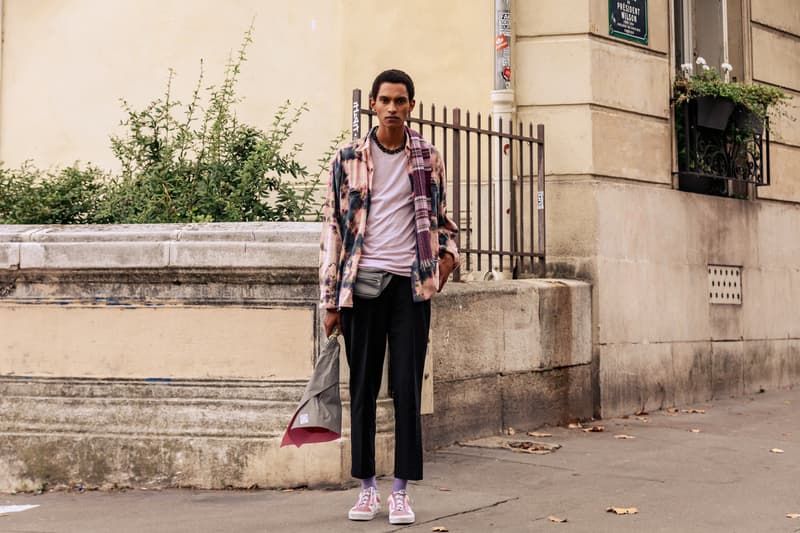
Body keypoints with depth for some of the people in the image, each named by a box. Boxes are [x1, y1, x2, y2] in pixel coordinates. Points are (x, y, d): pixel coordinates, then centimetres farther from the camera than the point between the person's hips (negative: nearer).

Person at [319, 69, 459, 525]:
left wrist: (449, 250, -2)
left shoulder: (428, 159, 9)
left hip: (411, 283, 0)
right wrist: (331, 300, 0)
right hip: (362, 284, 0)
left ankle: (401, 491, 7)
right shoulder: (349, 159, 5)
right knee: (363, 389, 5)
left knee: (408, 388, -1)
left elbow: (440, 215, 21)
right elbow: (333, 228, 4)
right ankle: (368, 488, 15)